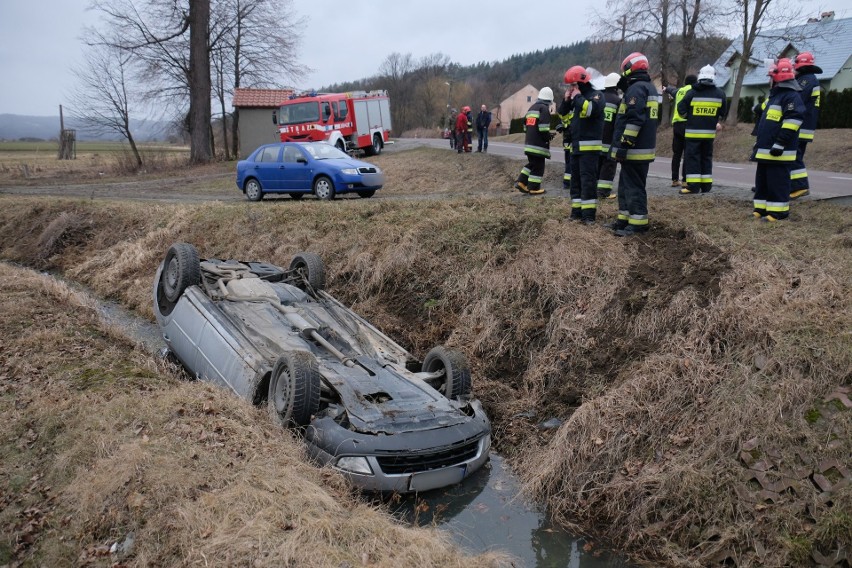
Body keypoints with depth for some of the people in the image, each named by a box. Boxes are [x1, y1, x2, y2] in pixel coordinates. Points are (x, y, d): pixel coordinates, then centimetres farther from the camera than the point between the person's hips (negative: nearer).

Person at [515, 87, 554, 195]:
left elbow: (525, 123, 23)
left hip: (529, 142, 8)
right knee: (538, 166, -2)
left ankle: (521, 182, 11)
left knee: (532, 163, 19)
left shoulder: (532, 108, 19)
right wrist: (547, 138, -7)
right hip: (539, 143, -8)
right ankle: (533, 188, 0)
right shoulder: (544, 108, -9)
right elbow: (543, 127, -19)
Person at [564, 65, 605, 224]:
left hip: (589, 146, -8)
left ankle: (589, 213, -9)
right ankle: (577, 211, 16)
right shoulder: (576, 97, 17)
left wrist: (578, 97, -16)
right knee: (576, 179, 10)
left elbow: (591, 110, -27)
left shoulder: (596, 95, -7)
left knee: (588, 179, -10)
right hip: (576, 146, 8)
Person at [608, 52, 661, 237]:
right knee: (627, 185, 16)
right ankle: (625, 219, 21)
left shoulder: (636, 88, -14)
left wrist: (624, 144, -23)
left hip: (635, 149, -10)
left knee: (633, 187, -6)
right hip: (644, 147, 10)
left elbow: (634, 120, -23)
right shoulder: (650, 87, 18)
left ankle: (638, 223, -3)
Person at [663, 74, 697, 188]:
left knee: (676, 153, 10)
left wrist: (666, 89, 67)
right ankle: (685, 180, -10)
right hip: (688, 124, -6)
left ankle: (675, 180, 13)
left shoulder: (679, 91, 19)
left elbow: (672, 90, 43)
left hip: (676, 124, 6)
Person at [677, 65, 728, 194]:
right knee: (706, 157, 14)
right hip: (710, 132, 4)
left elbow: (681, 109, -3)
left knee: (692, 157, -1)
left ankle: (693, 185, -7)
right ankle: (706, 185, 17)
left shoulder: (692, 92, -8)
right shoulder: (720, 94, 3)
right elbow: (723, 113, 11)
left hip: (693, 131, -4)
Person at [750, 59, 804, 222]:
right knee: (762, 180, 13)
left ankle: (778, 211, -2)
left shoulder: (791, 96, -13)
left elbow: (792, 121, -21)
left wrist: (780, 144, -23)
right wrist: (758, 143, 26)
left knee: (777, 182, -6)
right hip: (765, 150, 10)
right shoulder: (774, 95, 20)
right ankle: (761, 209, 20)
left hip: (778, 152, -10)